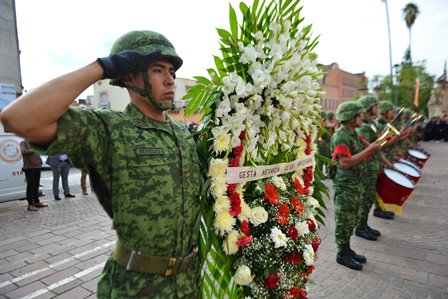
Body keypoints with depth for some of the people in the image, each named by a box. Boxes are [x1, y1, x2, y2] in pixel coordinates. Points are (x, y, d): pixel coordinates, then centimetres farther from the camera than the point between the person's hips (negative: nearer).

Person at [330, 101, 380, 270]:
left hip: (356, 184, 10)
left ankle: (346, 249, 33)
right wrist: (369, 149, -23)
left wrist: (372, 148, 2)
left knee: (352, 220, 19)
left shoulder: (353, 134, 11)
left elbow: (358, 158, 15)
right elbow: (345, 162, -27)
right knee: (344, 221, 3)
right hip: (345, 186, -9)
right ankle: (342, 254, 17)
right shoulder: (340, 137, -19)